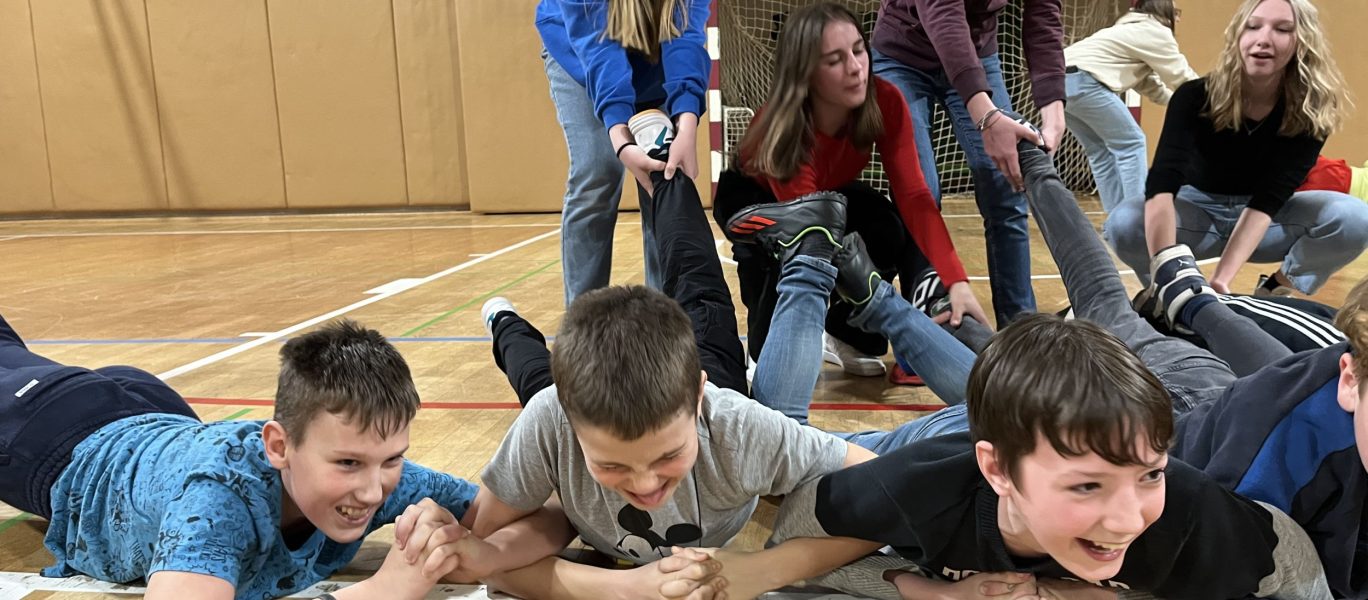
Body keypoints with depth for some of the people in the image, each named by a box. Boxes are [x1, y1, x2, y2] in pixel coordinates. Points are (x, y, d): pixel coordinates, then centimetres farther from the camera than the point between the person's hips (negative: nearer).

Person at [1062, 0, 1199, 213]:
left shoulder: (1135, 30, 31)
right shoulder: (1155, 32, 3)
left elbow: (1148, 82, 31)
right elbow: (1181, 76, 8)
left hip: (1060, 80, 9)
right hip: (1081, 80, -9)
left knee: (1101, 151, 14)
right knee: (1130, 143, -1)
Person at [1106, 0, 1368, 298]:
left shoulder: (1310, 112, -19)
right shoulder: (1195, 97, -24)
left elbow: (1267, 201, -29)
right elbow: (1161, 185, -38)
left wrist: (1223, 276, -44)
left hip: (1269, 219, 1)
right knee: (1124, 223, -33)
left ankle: (1276, 295, -3)